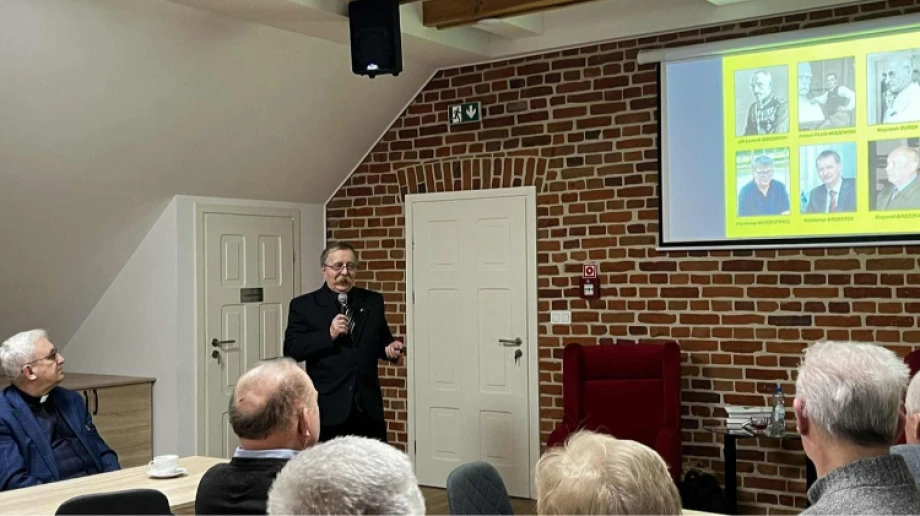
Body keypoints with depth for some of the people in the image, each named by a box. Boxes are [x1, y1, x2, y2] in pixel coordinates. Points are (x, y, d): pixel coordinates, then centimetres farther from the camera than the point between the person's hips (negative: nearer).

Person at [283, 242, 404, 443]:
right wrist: (328, 334, -19)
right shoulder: (303, 305, 1)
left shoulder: (373, 301, 11)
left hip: (368, 406, 3)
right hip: (328, 408, -3)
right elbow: (291, 350, -8)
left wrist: (390, 348, -5)